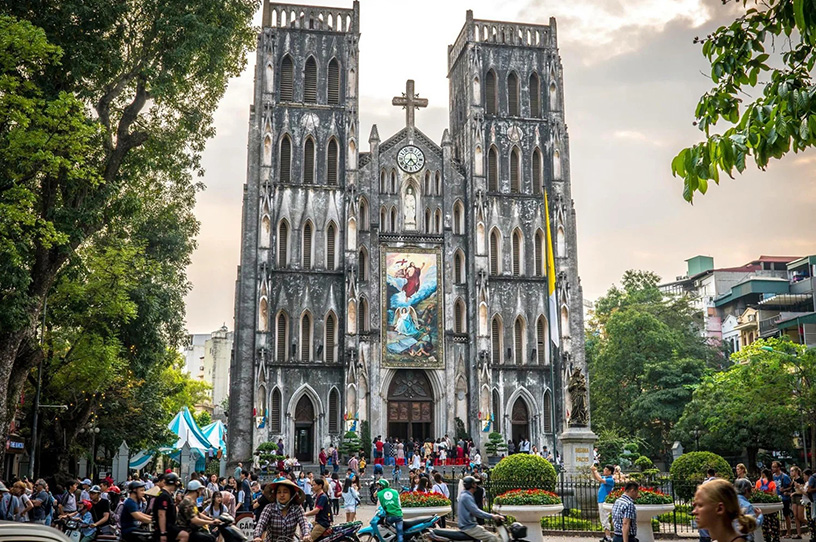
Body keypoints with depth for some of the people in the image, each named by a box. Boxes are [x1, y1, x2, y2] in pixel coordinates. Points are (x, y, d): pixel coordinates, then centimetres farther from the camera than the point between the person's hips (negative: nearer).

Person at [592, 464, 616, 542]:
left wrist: (595, 470, -15)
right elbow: (595, 478, 24)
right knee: (603, 522, 15)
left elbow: (600, 480, -27)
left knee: (605, 521, -8)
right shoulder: (604, 477, 11)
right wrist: (593, 471, 7)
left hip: (605, 502, -9)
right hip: (601, 502, 9)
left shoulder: (611, 480, -15)